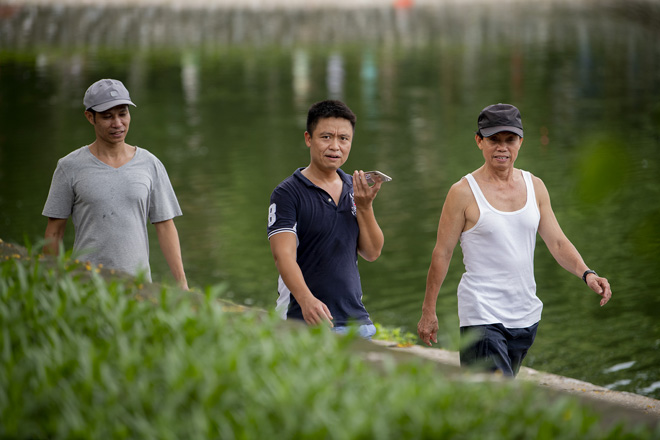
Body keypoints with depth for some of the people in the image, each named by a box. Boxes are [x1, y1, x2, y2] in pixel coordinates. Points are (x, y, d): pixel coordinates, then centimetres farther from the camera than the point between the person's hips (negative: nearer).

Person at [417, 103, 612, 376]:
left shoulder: (535, 187, 8)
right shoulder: (464, 192, -7)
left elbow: (557, 242, 8)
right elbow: (442, 254, -3)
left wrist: (586, 273, -10)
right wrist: (428, 311, -2)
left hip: (526, 317, 5)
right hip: (481, 317, -5)